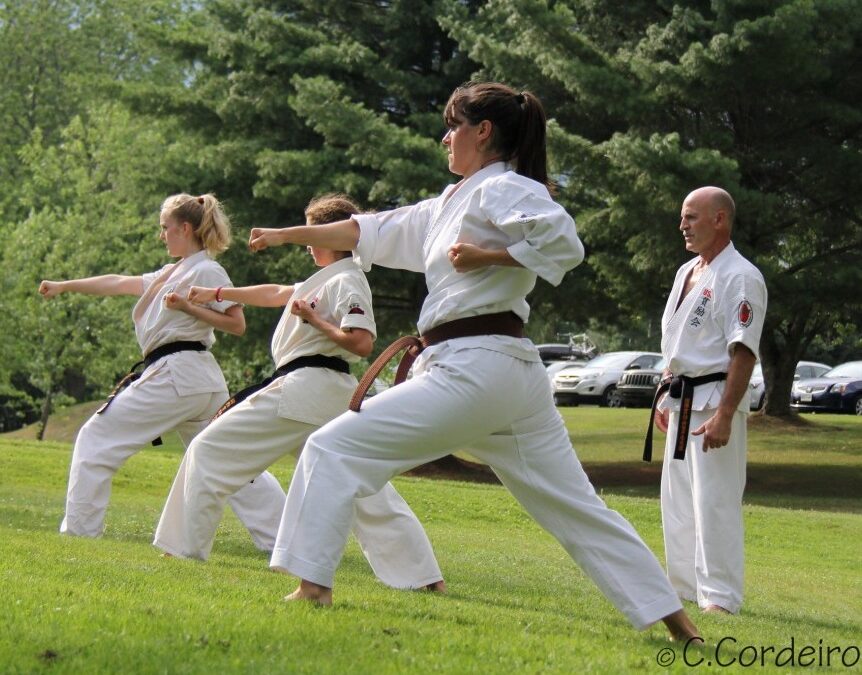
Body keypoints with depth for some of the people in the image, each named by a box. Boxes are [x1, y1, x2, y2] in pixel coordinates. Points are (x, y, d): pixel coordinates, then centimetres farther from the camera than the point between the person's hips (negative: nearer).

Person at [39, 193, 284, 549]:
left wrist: (187, 307, -16)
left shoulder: (206, 270, -6)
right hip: (203, 382, 9)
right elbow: (118, 283, 25)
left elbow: (237, 323, -10)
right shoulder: (174, 273, 21)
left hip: (173, 375, -9)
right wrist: (64, 286, 26)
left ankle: (79, 528, 3)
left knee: (97, 438, 0)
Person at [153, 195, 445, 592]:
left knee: (211, 451, 1)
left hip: (304, 390, -10)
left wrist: (312, 319, -13)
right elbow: (277, 294, 32)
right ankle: (425, 577, -1)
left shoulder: (346, 281, -10)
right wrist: (217, 294, 38)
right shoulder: (329, 280, 20)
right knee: (364, 490, 6)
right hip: (335, 396, 10)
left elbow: (362, 343, -21)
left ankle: (186, 546, 4)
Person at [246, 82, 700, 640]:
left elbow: (565, 242, -21)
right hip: (515, 374, 10)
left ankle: (313, 589, -9)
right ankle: (679, 624, 8)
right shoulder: (454, 202, 23)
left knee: (334, 448, -6)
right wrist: (288, 235, 29)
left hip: (473, 368, -10)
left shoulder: (502, 190, -5)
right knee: (578, 508, 10)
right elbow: (372, 231, 28)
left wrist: (487, 257, -14)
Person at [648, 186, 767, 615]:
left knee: (714, 500, -10)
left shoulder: (740, 278, -14)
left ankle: (720, 597, -6)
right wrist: (665, 396, 20)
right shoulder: (686, 273, 14)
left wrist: (724, 415, -24)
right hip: (682, 403, 9)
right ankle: (685, 588, 22)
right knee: (677, 499, 13)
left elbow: (743, 353, -19)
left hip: (714, 402, -9)